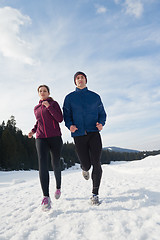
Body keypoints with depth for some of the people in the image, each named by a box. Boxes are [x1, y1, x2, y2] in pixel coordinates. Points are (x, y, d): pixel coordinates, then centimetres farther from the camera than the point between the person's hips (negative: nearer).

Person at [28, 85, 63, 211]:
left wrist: (49, 106, -13)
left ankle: (58, 187, 34)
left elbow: (60, 119, -8)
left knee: (56, 164, 8)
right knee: (42, 164, -16)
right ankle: (46, 197, -19)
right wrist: (33, 130, 12)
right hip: (41, 138, 2)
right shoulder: (36, 108, 17)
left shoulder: (54, 103, 4)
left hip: (55, 137, -2)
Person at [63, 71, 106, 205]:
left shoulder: (95, 97, 13)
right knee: (86, 164, 1)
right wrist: (70, 125, -12)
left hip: (94, 133, 1)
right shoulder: (69, 98, 11)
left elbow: (102, 113, 15)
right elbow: (66, 115, 9)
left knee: (96, 164, -7)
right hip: (79, 134, 0)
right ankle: (84, 169, 42)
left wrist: (101, 123, -7)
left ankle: (95, 194, 8)